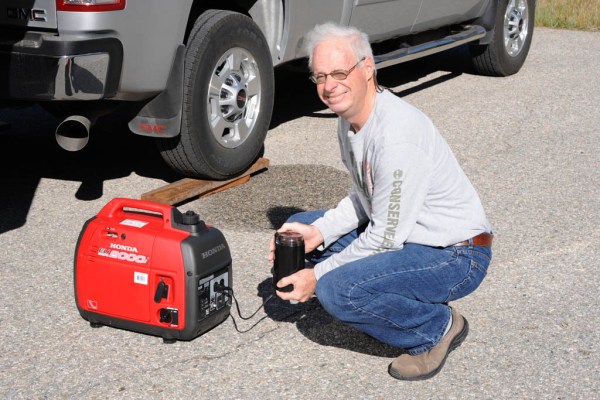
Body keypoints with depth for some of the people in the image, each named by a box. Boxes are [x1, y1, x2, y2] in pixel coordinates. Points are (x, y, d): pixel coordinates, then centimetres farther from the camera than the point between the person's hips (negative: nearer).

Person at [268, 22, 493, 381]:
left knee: (337, 290, -29)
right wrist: (318, 232, -3)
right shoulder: (350, 119, 2)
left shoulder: (397, 136, -29)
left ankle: (437, 328, -3)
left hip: (456, 257, -10)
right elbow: (363, 199, 14)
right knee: (298, 229, 10)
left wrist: (317, 276, -15)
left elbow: (386, 237, -24)